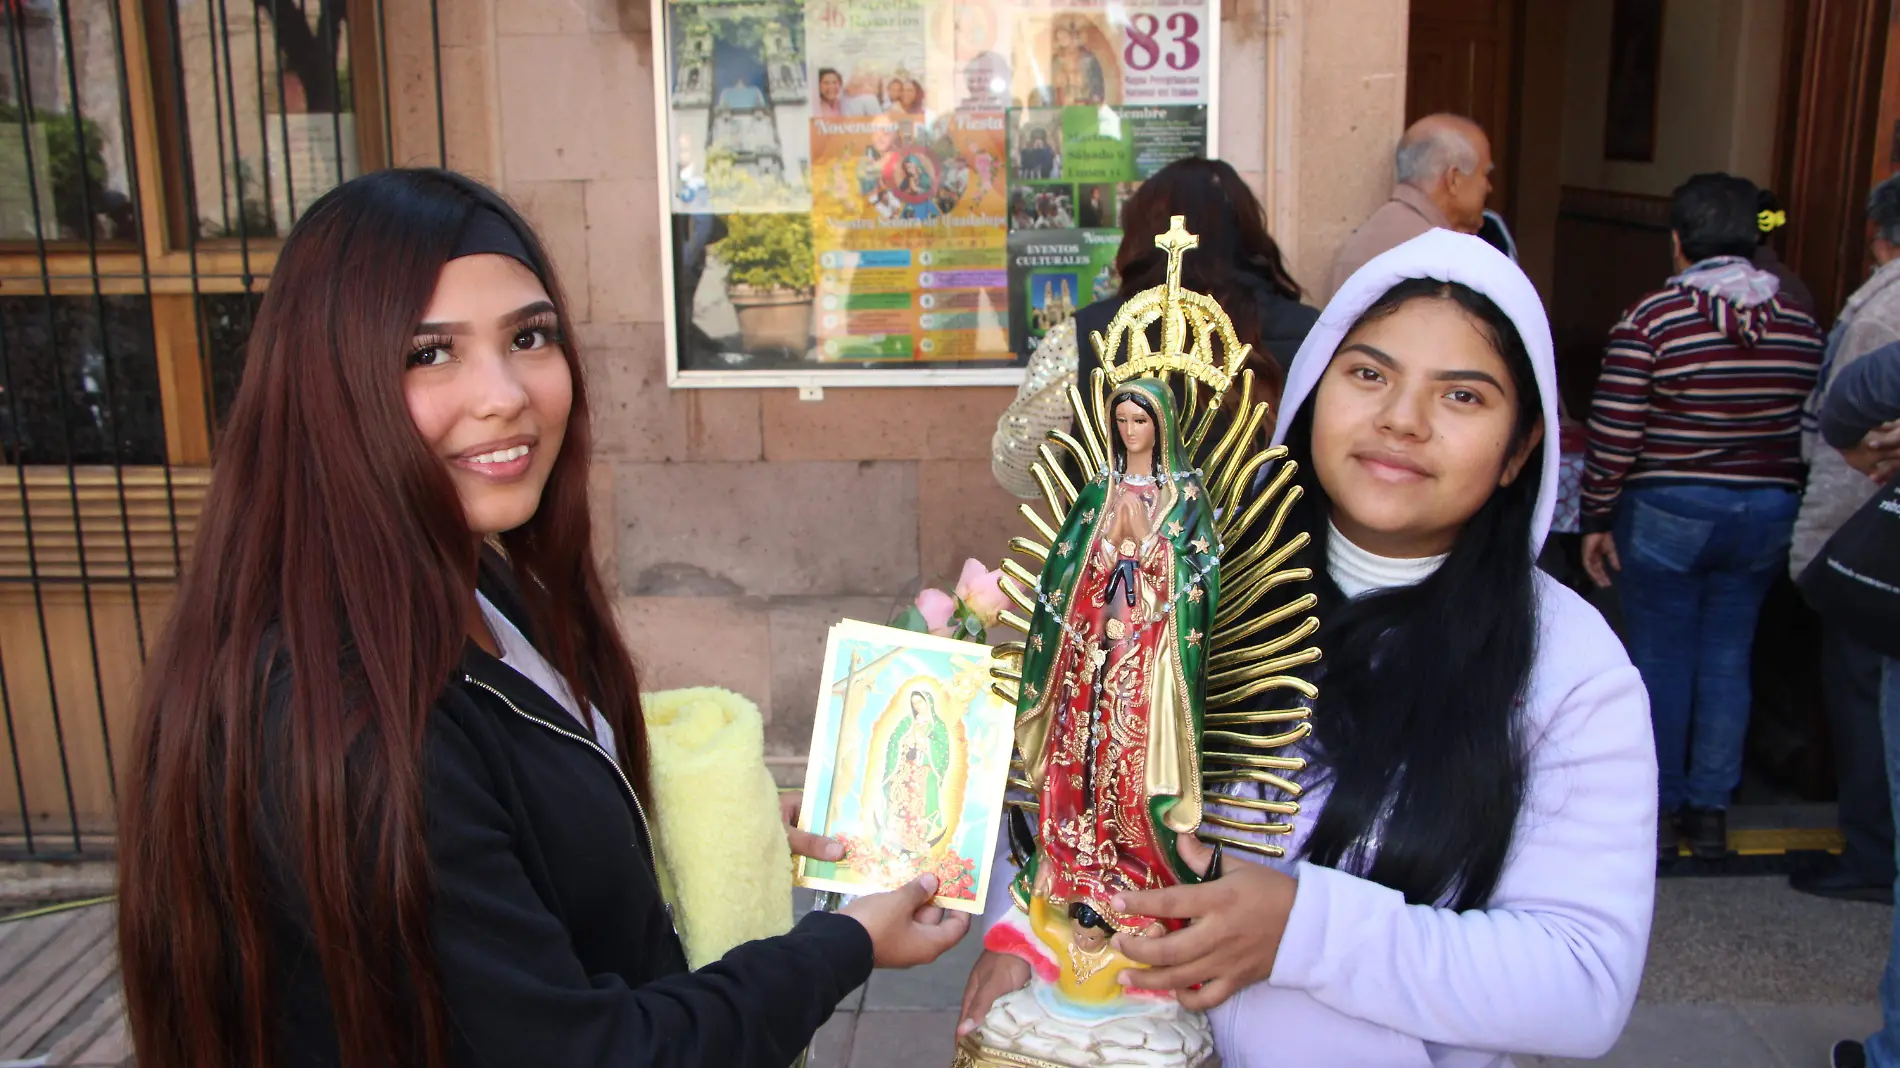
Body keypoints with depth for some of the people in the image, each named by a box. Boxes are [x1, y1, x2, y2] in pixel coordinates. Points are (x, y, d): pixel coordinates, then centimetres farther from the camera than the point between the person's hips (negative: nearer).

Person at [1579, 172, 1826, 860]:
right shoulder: (1801, 324, 2)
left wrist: (1596, 520, -4)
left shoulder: (1651, 320, -13)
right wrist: (1780, 503, 16)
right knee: (1728, 657, 12)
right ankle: (1710, 810, 19)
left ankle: (1660, 808, 16)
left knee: (1662, 657, 7)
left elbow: (1613, 437, -13)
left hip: (1667, 513, -4)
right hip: (1767, 514, 4)